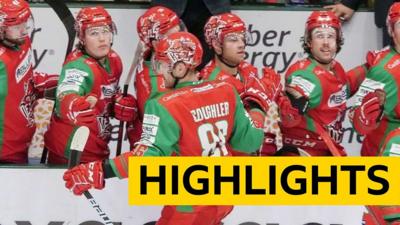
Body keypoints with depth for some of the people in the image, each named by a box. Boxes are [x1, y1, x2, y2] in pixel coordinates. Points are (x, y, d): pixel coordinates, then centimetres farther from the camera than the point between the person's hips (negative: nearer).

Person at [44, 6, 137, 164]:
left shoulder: (114, 60, 1)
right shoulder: (77, 66, -24)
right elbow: (65, 103, -42)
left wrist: (121, 105, -2)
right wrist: (84, 106, -63)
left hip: (98, 148, 8)